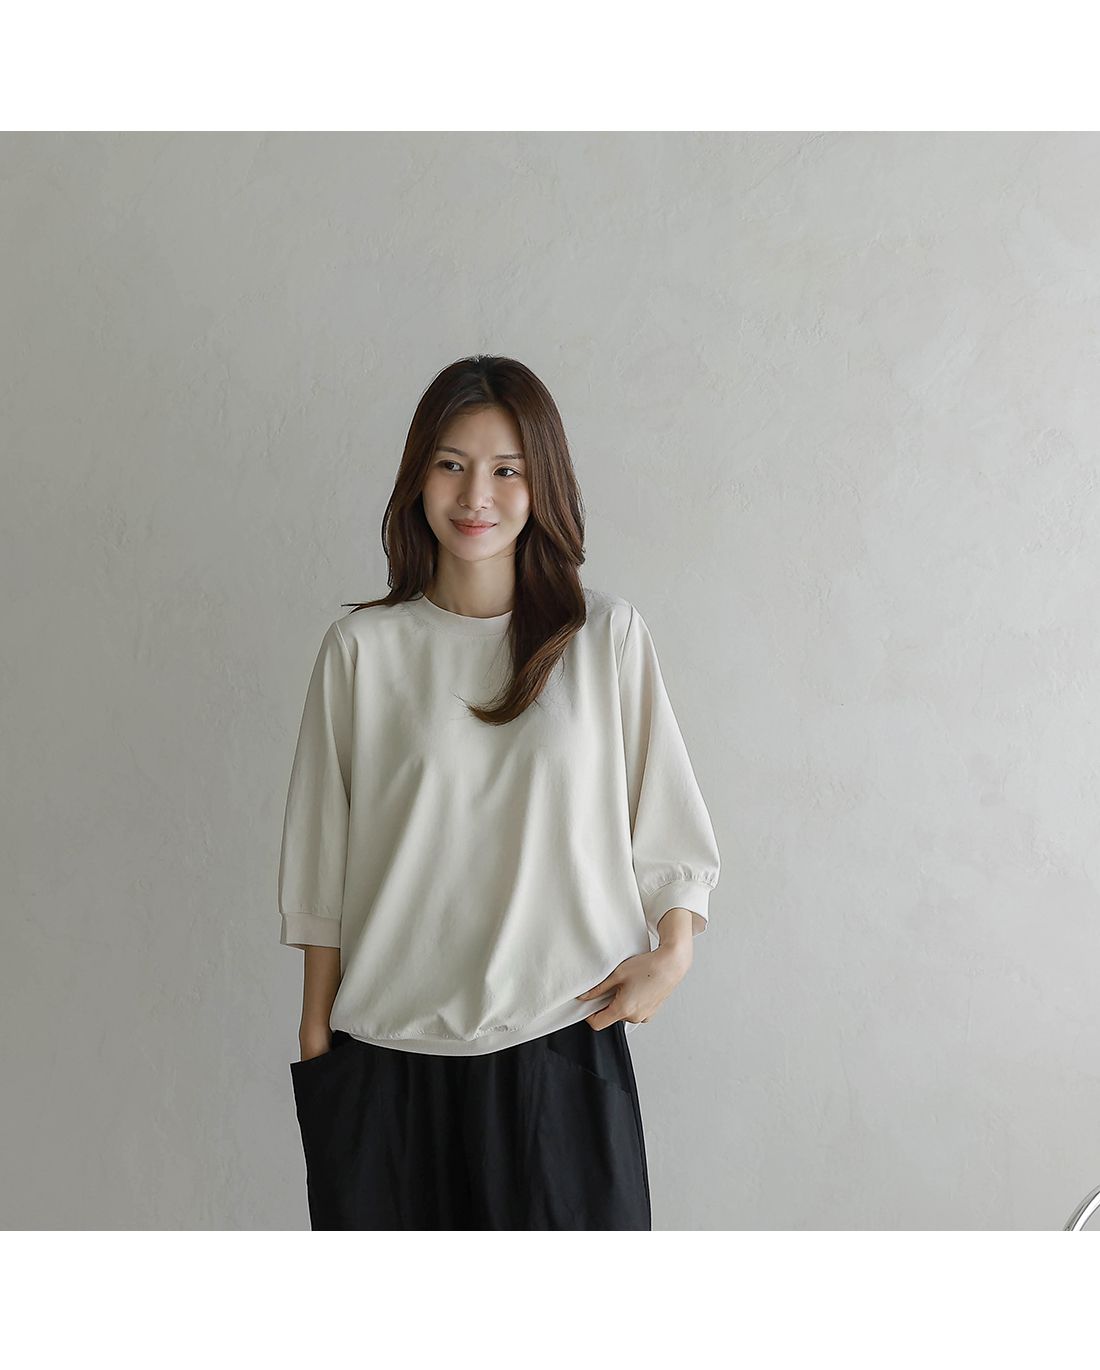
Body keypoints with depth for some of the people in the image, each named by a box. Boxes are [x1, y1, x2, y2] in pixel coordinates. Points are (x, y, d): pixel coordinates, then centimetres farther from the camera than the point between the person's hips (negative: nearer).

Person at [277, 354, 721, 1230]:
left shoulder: (608, 636, 0)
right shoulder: (363, 647, 1)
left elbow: (666, 815, 6)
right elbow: (323, 859, 5)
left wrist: (671, 955, -6)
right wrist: (316, 1028, 6)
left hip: (560, 1038, 0)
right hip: (389, 1046, 1)